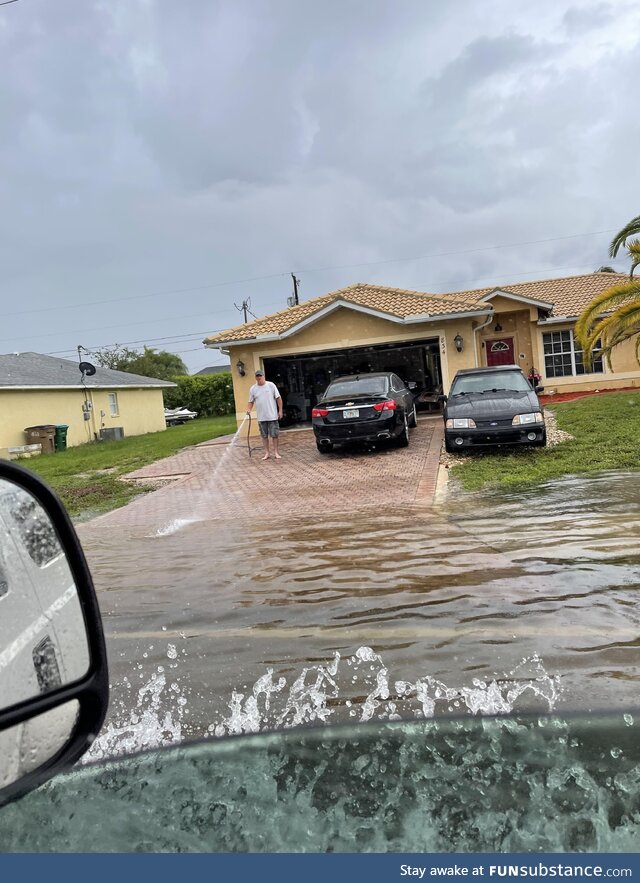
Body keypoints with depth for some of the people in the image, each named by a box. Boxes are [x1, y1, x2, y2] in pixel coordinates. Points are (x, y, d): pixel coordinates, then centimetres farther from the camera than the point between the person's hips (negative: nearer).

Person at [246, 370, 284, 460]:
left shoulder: (271, 385, -4)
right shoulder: (253, 389, 4)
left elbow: (278, 398, -1)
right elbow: (251, 401, 9)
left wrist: (280, 410, -5)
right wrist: (249, 409, -11)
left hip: (272, 416, -2)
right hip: (261, 417, 3)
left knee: (274, 435, 1)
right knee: (264, 436, 8)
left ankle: (276, 452, 10)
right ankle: (267, 453, 16)